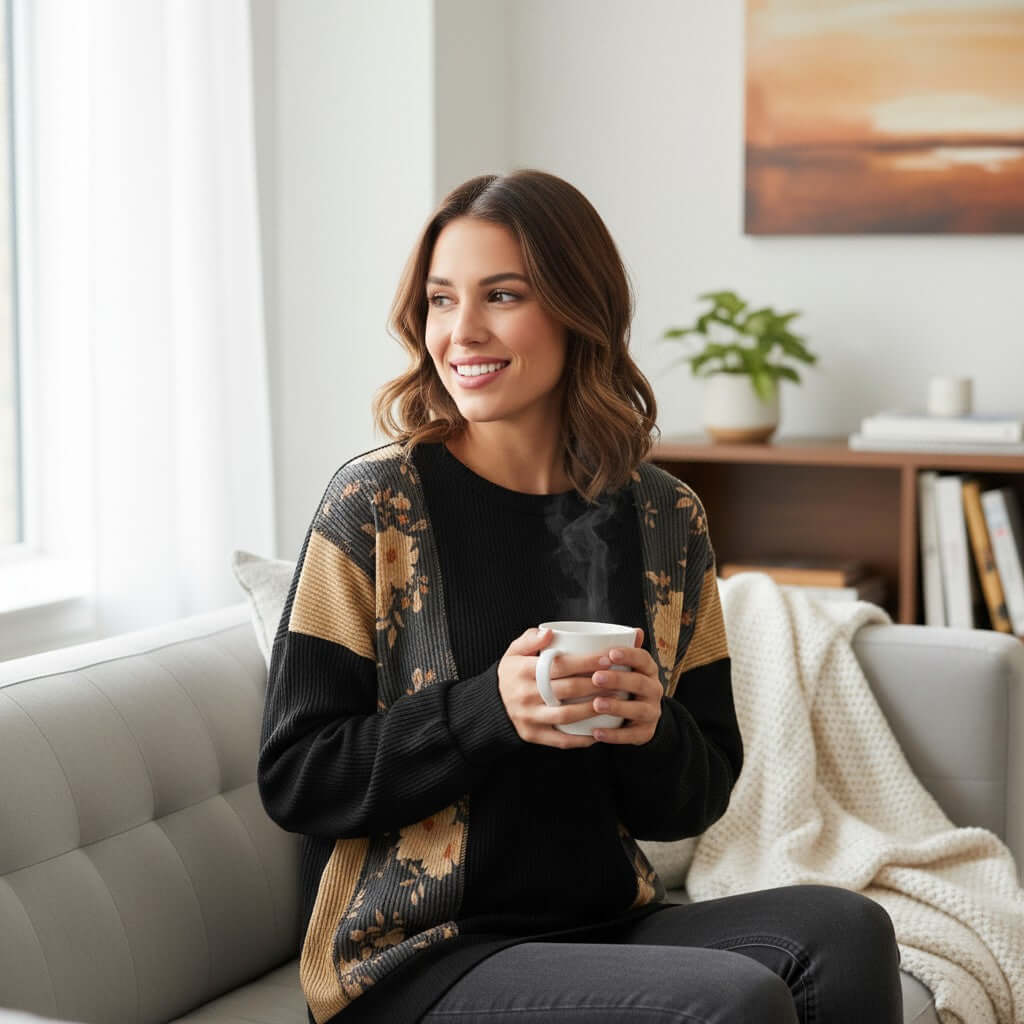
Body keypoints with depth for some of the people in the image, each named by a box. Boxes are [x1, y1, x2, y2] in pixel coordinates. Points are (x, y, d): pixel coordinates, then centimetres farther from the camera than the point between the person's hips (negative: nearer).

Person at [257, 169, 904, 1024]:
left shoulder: (665, 522, 4)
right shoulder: (376, 505, -6)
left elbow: (699, 799, 10)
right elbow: (294, 779, -7)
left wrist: (652, 729, -14)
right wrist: (489, 710, -21)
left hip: (607, 922, 4)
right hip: (421, 950, -4)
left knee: (843, 930, -23)